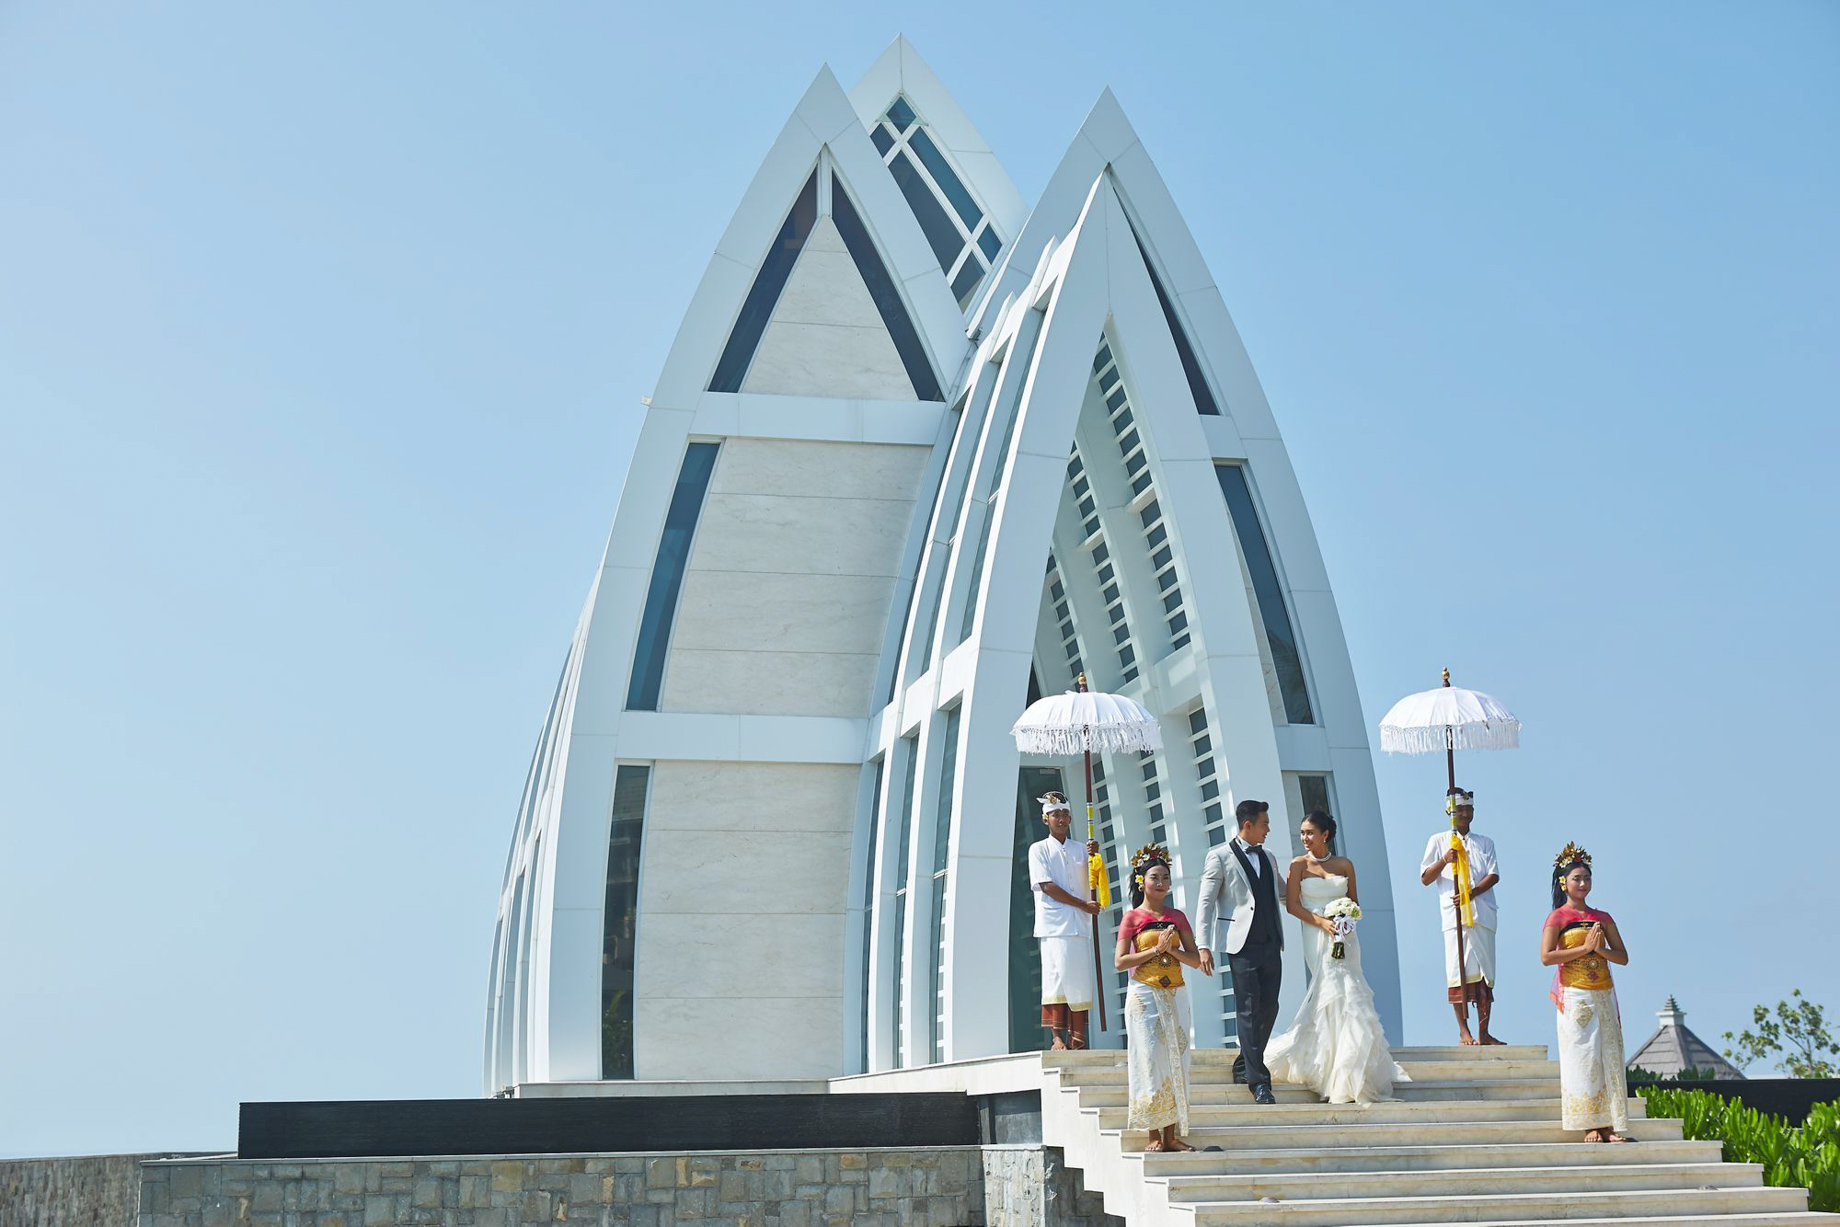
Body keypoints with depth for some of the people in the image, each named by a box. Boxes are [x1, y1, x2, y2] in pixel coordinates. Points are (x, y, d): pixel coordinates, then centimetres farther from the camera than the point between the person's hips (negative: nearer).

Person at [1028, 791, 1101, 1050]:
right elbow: (1046, 886, -4)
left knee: (1081, 980, -2)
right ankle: (1057, 1037, -13)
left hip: (1080, 923, 4)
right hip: (1054, 923, -4)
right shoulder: (1039, 849, 7)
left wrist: (1094, 855, -10)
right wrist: (1083, 904, -7)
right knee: (1057, 977, -11)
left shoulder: (1080, 849, 19)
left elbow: (1092, 881, 8)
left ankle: (1077, 1038, -1)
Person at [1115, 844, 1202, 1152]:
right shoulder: (1132, 918, 1)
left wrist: (1172, 950, -10)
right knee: (1151, 1063, -6)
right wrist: (1155, 949, -13)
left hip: (1174, 997, 4)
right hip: (1145, 996, -4)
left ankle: (1171, 1135, 4)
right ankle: (1154, 1135, -4)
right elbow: (1119, 961, -8)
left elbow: (1196, 960, 8)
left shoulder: (1177, 917, 11)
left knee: (1175, 1062, 2)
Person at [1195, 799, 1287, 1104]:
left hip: (1271, 943, 6)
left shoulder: (1268, 858, 17)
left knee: (1269, 1008, 5)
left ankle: (1244, 1066, 20)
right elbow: (1205, 903, -4)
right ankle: (1258, 1080, -5)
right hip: (1243, 945, -6)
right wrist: (1203, 947, -11)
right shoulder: (1220, 857, -1)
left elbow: (1285, 892, 31)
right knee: (1249, 1011, -6)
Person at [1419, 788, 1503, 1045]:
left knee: (1486, 971, 0)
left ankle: (1483, 1032, 2)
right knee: (1458, 970, -9)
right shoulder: (1438, 841, 13)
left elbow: (1493, 875, 6)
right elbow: (1425, 878, 7)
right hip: (1454, 914, -2)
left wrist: (1473, 892, -12)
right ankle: (1463, 1031, -5)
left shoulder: (1485, 843, 19)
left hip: (1483, 914, 2)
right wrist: (1444, 861, -11)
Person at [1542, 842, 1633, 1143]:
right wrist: (1585, 948, -13)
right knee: (1582, 1057, -7)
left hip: (1604, 995, 5)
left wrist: (1599, 948, -9)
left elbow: (1623, 957, 10)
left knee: (1610, 1057, 0)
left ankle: (1609, 1124, 1)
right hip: (1575, 996, -5)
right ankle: (1589, 1125, -6)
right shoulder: (1557, 917, 0)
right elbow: (1546, 956, -13)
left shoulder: (1603, 918, 14)